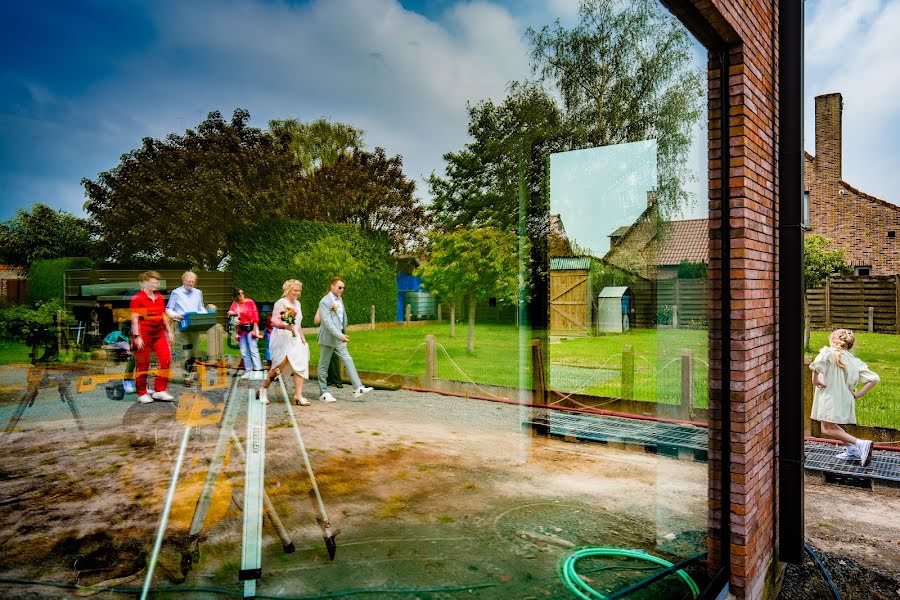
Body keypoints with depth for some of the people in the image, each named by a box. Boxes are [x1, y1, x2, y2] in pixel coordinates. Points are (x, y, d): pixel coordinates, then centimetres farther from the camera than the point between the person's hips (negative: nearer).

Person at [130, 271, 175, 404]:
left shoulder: (160, 298, 12)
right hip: (143, 334, -6)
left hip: (159, 333, 6)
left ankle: (159, 390, 5)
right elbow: (134, 319, -11)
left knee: (166, 359, -4)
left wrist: (169, 331, 16)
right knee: (142, 364, 3)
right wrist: (137, 337, -16)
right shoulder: (137, 298, -8)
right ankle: (142, 394, 15)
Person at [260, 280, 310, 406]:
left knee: (300, 365, -4)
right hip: (281, 338, -7)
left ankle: (298, 395, -3)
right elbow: (274, 321, -16)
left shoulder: (297, 303, 16)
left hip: (295, 339, 7)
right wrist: (284, 326, -34)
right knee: (279, 366, -6)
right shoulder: (280, 303, -8)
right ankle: (264, 389, 18)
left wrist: (302, 337, 13)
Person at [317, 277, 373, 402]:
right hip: (327, 338, -7)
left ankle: (358, 388, -5)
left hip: (339, 338, 7)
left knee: (348, 361, -2)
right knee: (324, 365, 5)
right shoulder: (325, 301, -15)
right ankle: (323, 393, 13)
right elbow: (327, 322, -23)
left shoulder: (339, 299, 10)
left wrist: (344, 333, 19)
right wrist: (340, 335, -29)